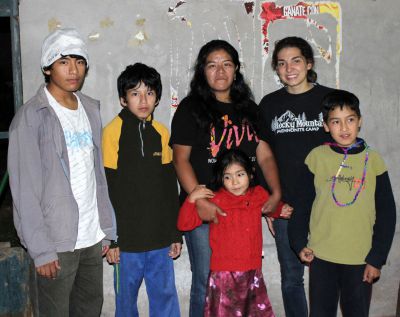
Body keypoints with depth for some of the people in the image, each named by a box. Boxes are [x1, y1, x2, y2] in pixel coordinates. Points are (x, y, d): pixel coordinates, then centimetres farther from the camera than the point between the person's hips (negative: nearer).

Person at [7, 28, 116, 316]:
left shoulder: (91, 109, 8)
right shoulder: (31, 117, -10)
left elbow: (98, 175, 10)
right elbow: (25, 190, -12)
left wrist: (107, 229, 8)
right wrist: (41, 250, -14)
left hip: (92, 237, 6)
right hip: (57, 241, -5)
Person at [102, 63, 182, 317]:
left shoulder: (162, 133, 4)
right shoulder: (113, 132, -8)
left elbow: (170, 187, 9)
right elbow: (107, 190, -8)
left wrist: (176, 233, 10)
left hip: (161, 237, 3)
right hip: (127, 238, -3)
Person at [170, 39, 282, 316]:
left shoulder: (248, 109, 14)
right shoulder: (191, 109, 1)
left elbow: (265, 155, 10)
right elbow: (181, 159, -6)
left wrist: (276, 192, -6)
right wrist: (199, 199, -19)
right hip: (205, 211, -4)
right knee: (207, 283, 2)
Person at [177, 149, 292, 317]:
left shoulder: (259, 195, 5)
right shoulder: (214, 200, -7)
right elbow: (184, 224, -8)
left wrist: (281, 210, 11)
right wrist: (192, 199, -20)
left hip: (253, 272, 4)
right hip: (224, 274, -4)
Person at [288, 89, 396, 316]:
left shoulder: (373, 160, -3)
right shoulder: (316, 157, -2)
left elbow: (386, 213, 0)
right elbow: (302, 202, 4)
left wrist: (377, 258, -2)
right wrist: (300, 243, -2)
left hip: (361, 259, 0)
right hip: (321, 257, 1)